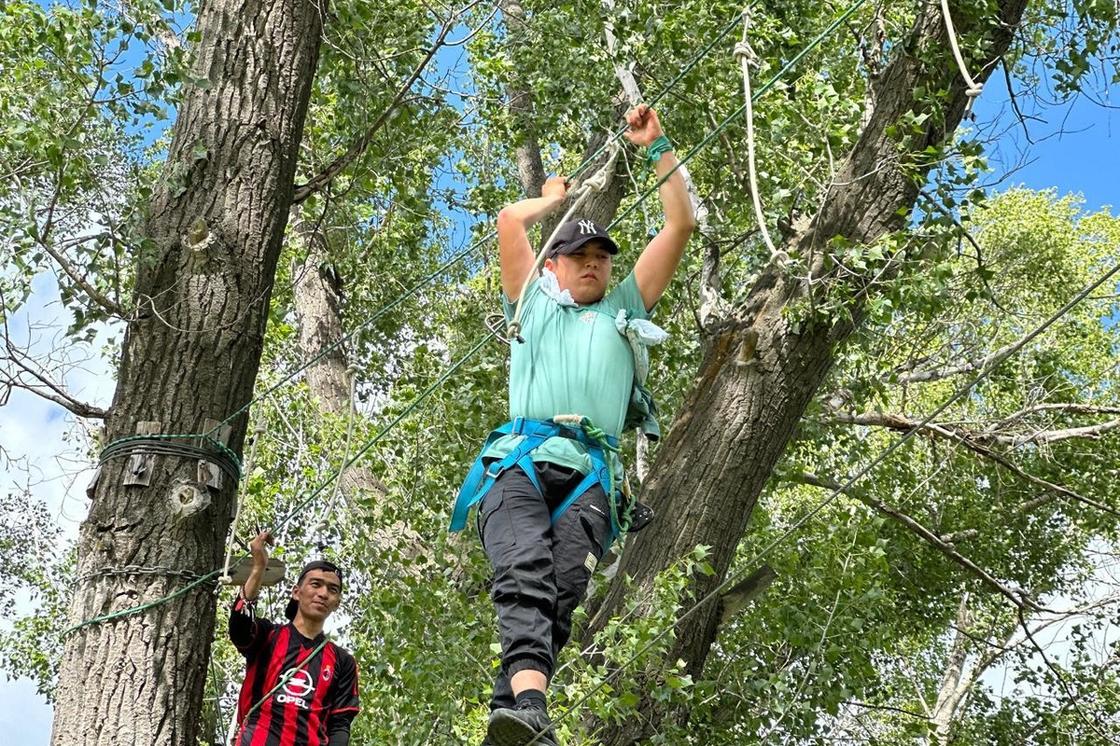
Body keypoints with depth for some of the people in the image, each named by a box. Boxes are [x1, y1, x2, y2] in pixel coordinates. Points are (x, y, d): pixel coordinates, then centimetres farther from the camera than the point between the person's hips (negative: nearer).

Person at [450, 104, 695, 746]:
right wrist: (555, 198, 45)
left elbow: (682, 224, 30)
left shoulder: (624, 310, 34)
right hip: (520, 459, -1)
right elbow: (510, 221, 27)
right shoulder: (534, 302, 32)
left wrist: (658, 148, 30)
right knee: (525, 573, -29)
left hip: (591, 472, 2)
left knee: (564, 590, -23)